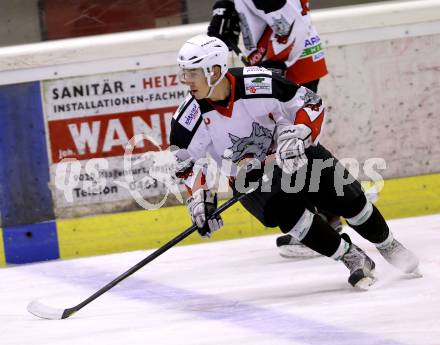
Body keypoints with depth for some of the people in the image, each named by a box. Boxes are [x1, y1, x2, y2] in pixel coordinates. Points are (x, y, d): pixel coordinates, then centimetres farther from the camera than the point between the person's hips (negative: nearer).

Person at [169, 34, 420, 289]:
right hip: (248, 177, 1)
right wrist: (200, 197, -15)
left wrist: (298, 136, -31)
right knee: (286, 210, -26)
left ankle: (389, 247, 23)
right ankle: (352, 258, -9)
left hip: (295, 153, -1)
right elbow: (185, 159, -4)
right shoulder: (192, 115, -19)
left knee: (347, 199, -7)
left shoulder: (258, 83, -27)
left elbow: (312, 103, -17)